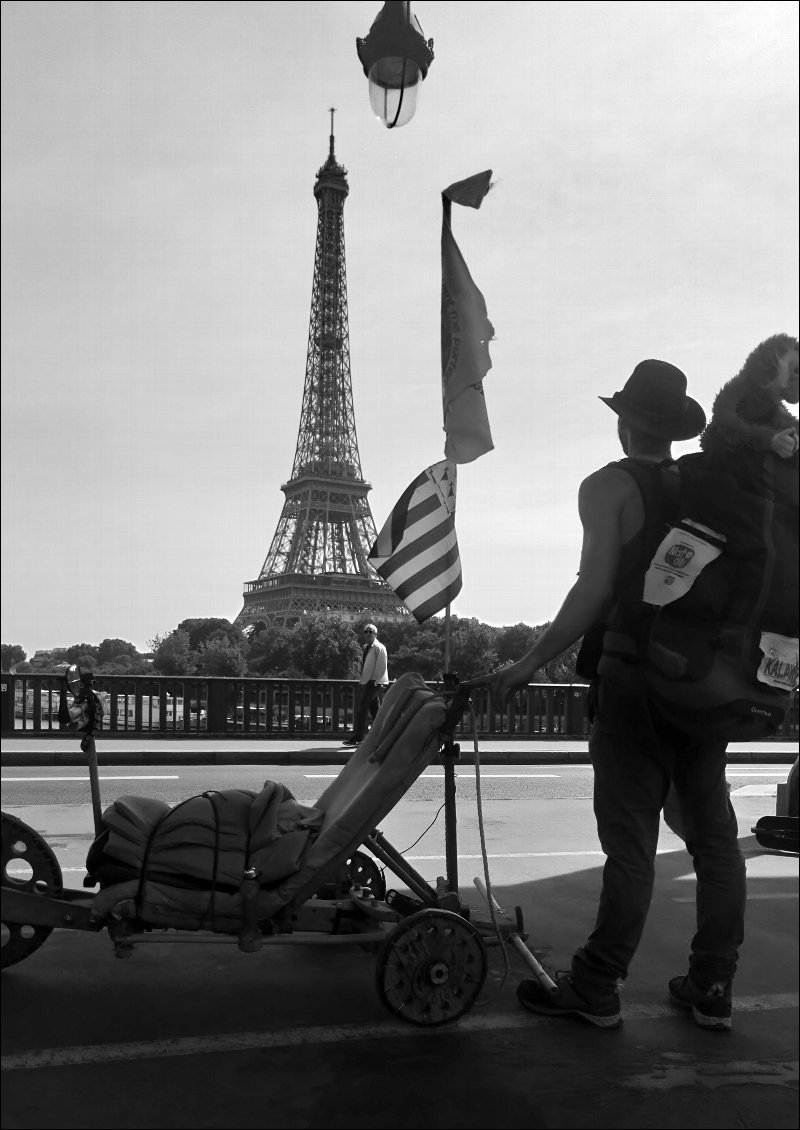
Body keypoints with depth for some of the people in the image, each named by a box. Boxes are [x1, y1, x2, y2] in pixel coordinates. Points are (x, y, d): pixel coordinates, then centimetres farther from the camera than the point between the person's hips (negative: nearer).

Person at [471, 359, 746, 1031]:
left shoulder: (609, 487, -6)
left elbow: (595, 589, -16)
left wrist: (531, 664, -13)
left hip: (634, 680, -6)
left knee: (631, 840, -2)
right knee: (713, 833, 11)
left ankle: (597, 990, 8)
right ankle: (712, 988, 20)